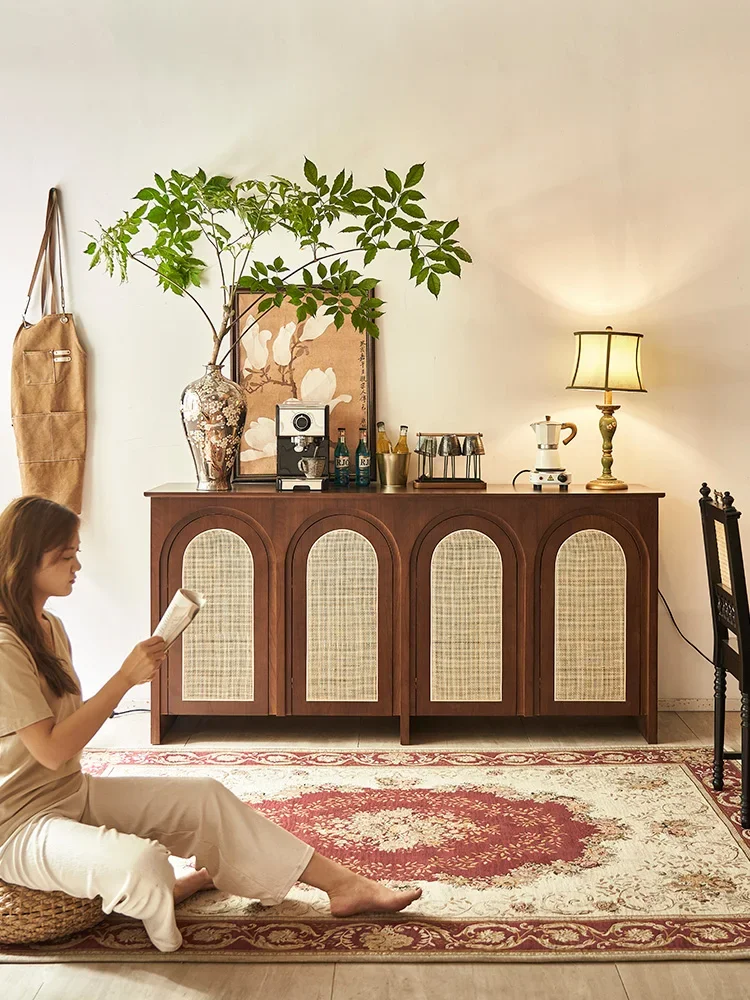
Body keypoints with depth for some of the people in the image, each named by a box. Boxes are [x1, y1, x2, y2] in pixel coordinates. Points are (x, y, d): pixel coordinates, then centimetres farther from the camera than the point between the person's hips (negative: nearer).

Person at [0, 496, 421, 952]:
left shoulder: (50, 627, 8)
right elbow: (50, 750, -25)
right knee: (141, 861, -35)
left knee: (206, 797, 2)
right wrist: (125, 678, -23)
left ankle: (344, 885, 6)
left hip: (75, 794, 10)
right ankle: (157, 895, 3)